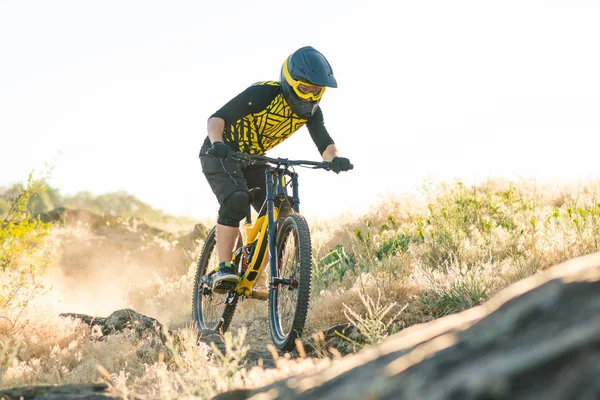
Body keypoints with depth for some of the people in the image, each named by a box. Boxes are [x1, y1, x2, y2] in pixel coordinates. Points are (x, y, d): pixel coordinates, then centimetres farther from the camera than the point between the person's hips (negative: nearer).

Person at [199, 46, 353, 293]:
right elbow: (218, 117, -33)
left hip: (253, 160, 6)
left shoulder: (311, 110, -10)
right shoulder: (263, 93, -28)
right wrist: (217, 143, -53)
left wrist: (335, 158, -38)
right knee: (236, 200, -32)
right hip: (221, 155, -6)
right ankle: (223, 269, -28)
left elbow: (324, 144, -15)